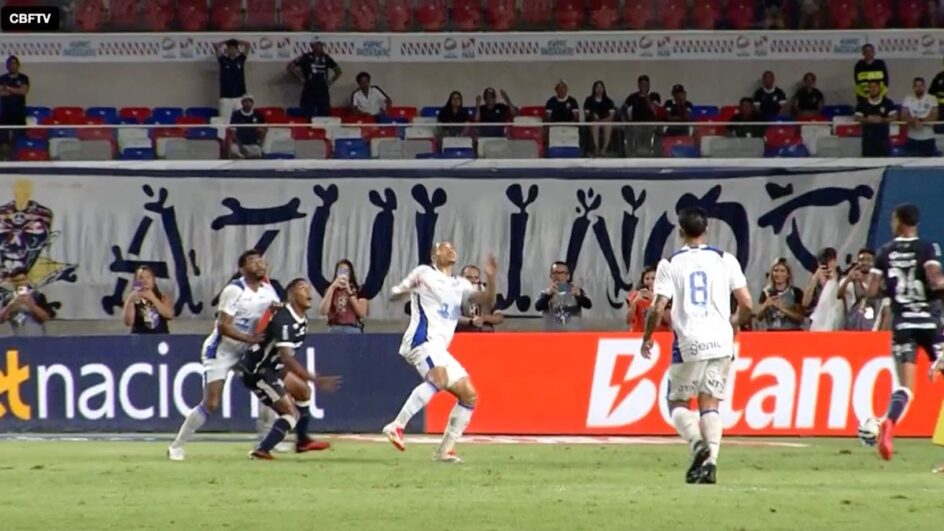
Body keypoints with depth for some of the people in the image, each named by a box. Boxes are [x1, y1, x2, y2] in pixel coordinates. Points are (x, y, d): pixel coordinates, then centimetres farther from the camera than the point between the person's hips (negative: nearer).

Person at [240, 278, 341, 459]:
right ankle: (261, 451, -17)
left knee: (303, 390, 24)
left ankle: (302, 441, 36)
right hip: (255, 371, -10)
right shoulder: (284, 320, -26)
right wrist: (315, 380, -40)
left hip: (271, 367, 10)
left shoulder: (301, 321, 5)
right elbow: (287, 358, -36)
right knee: (291, 413, -14)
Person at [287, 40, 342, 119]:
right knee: (308, 118, -6)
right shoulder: (306, 58, -3)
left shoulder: (326, 58, 10)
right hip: (309, 93, -4)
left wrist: (331, 81, 11)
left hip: (323, 93, 4)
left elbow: (338, 71, 24)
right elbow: (290, 67, -4)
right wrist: (301, 79, -4)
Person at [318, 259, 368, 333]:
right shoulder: (331, 291, 11)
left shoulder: (359, 291, 7)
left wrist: (349, 292, -7)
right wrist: (332, 287, -5)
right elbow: (323, 311, -3)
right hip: (334, 330, 1)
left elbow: (362, 313, -4)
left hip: (353, 331, -1)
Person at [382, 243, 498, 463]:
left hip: (439, 349, 8)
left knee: (469, 395, 4)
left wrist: (490, 278, -3)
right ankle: (396, 426, -39)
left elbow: (487, 301, 14)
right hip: (423, 339, -8)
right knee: (439, 379, -35)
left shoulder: (459, 285, 24)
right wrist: (406, 290, -12)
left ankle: (445, 450, 5)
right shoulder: (424, 274, 10)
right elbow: (394, 295, 12)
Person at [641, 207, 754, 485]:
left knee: (677, 402, 11)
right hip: (721, 342, 2)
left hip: (689, 343, -2)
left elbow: (658, 308, -7)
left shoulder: (670, 264, -1)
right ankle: (710, 462, -5)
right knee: (710, 403, 9)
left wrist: (647, 338, 10)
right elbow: (747, 305, 1)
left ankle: (698, 442, -15)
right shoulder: (725, 260, 4)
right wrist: (735, 323, 23)